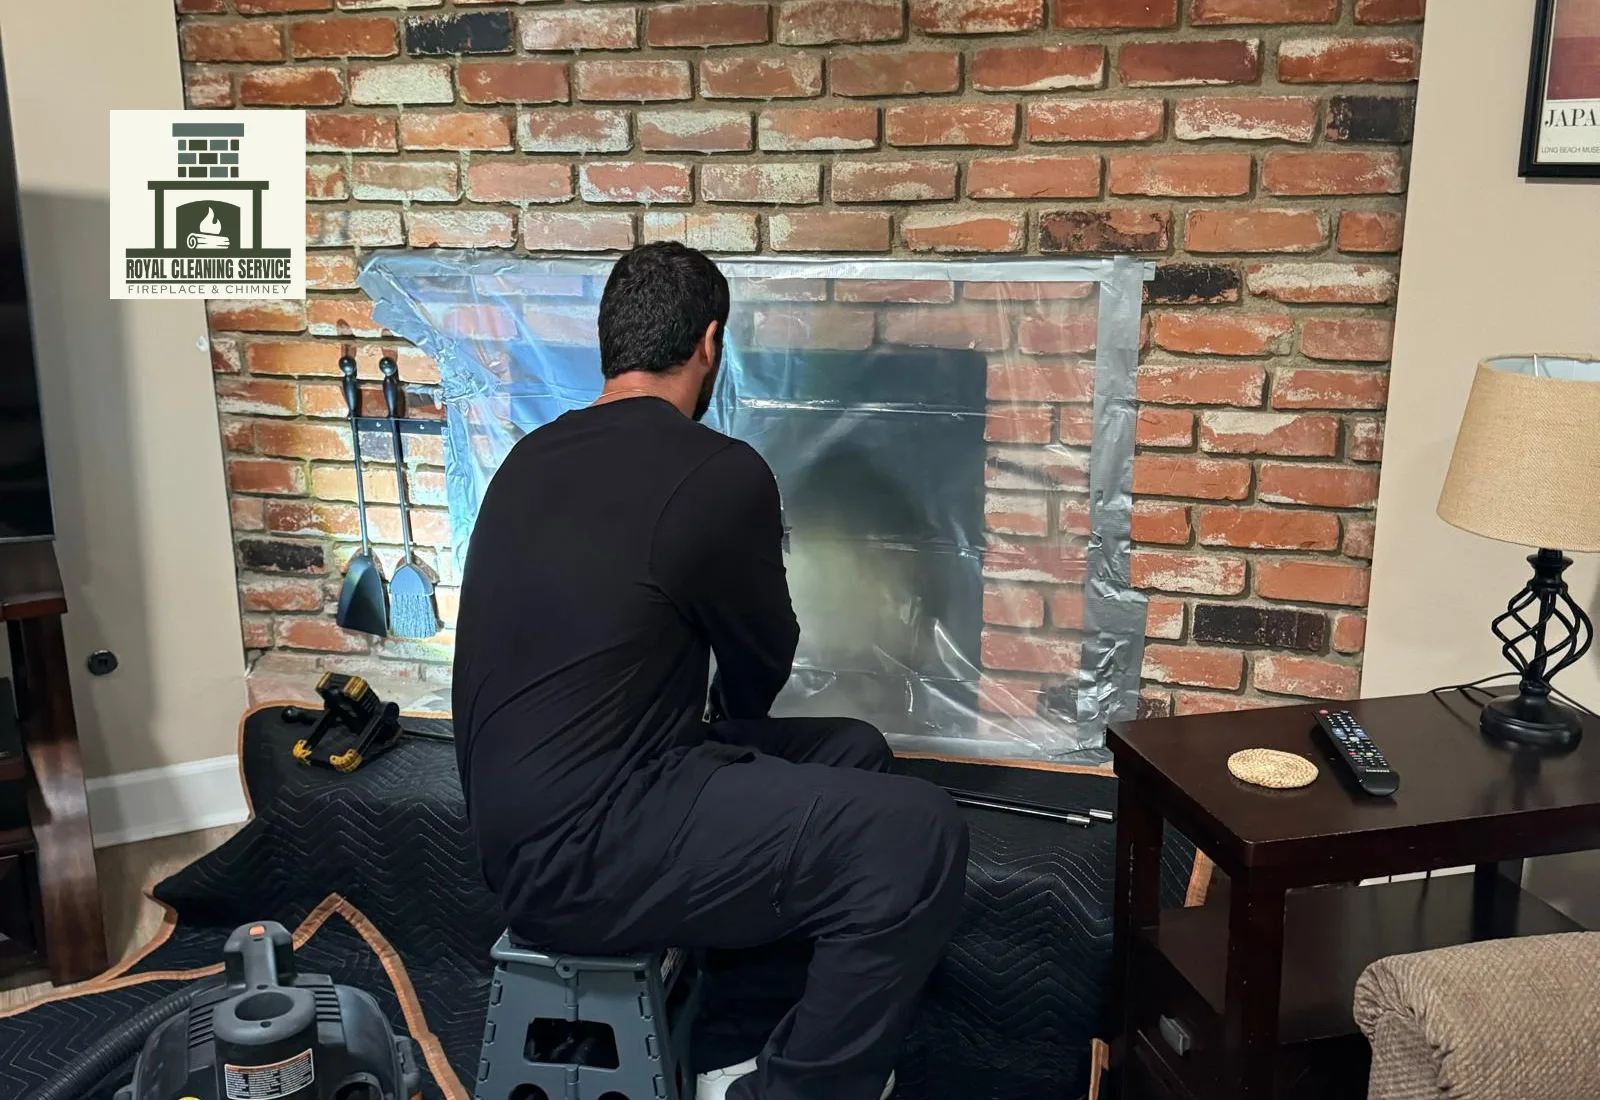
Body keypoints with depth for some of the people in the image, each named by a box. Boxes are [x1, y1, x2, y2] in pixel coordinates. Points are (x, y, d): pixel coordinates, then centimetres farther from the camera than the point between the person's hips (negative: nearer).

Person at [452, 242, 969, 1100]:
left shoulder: (534, 457, 9)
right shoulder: (720, 472, -15)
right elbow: (762, 666, 1)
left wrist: (715, 733, 36)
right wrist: (727, 720, 25)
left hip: (526, 817, 9)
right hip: (577, 852, -9)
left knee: (849, 755, 15)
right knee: (917, 836, -12)